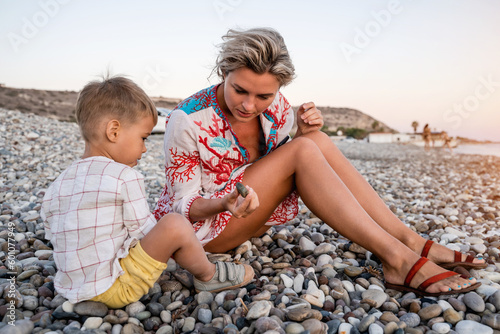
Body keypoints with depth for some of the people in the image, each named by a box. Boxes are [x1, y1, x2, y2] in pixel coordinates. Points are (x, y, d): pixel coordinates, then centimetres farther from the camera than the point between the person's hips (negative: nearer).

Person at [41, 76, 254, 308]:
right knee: (175, 225, -17)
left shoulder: (57, 184, 6)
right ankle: (208, 275, 7)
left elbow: (52, 235, 12)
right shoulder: (125, 177, -16)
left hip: (70, 289, 9)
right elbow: (144, 230, -12)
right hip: (115, 289, -9)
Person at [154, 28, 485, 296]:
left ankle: (411, 241, -16)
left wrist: (302, 134, -16)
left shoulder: (276, 107, -7)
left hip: (252, 214, 6)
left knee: (316, 141, -19)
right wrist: (225, 204, -39)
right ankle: (398, 259, -27)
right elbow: (184, 205, -17)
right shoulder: (188, 120, -22)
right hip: (201, 225, -5)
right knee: (303, 151, -27)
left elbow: (277, 169, 5)